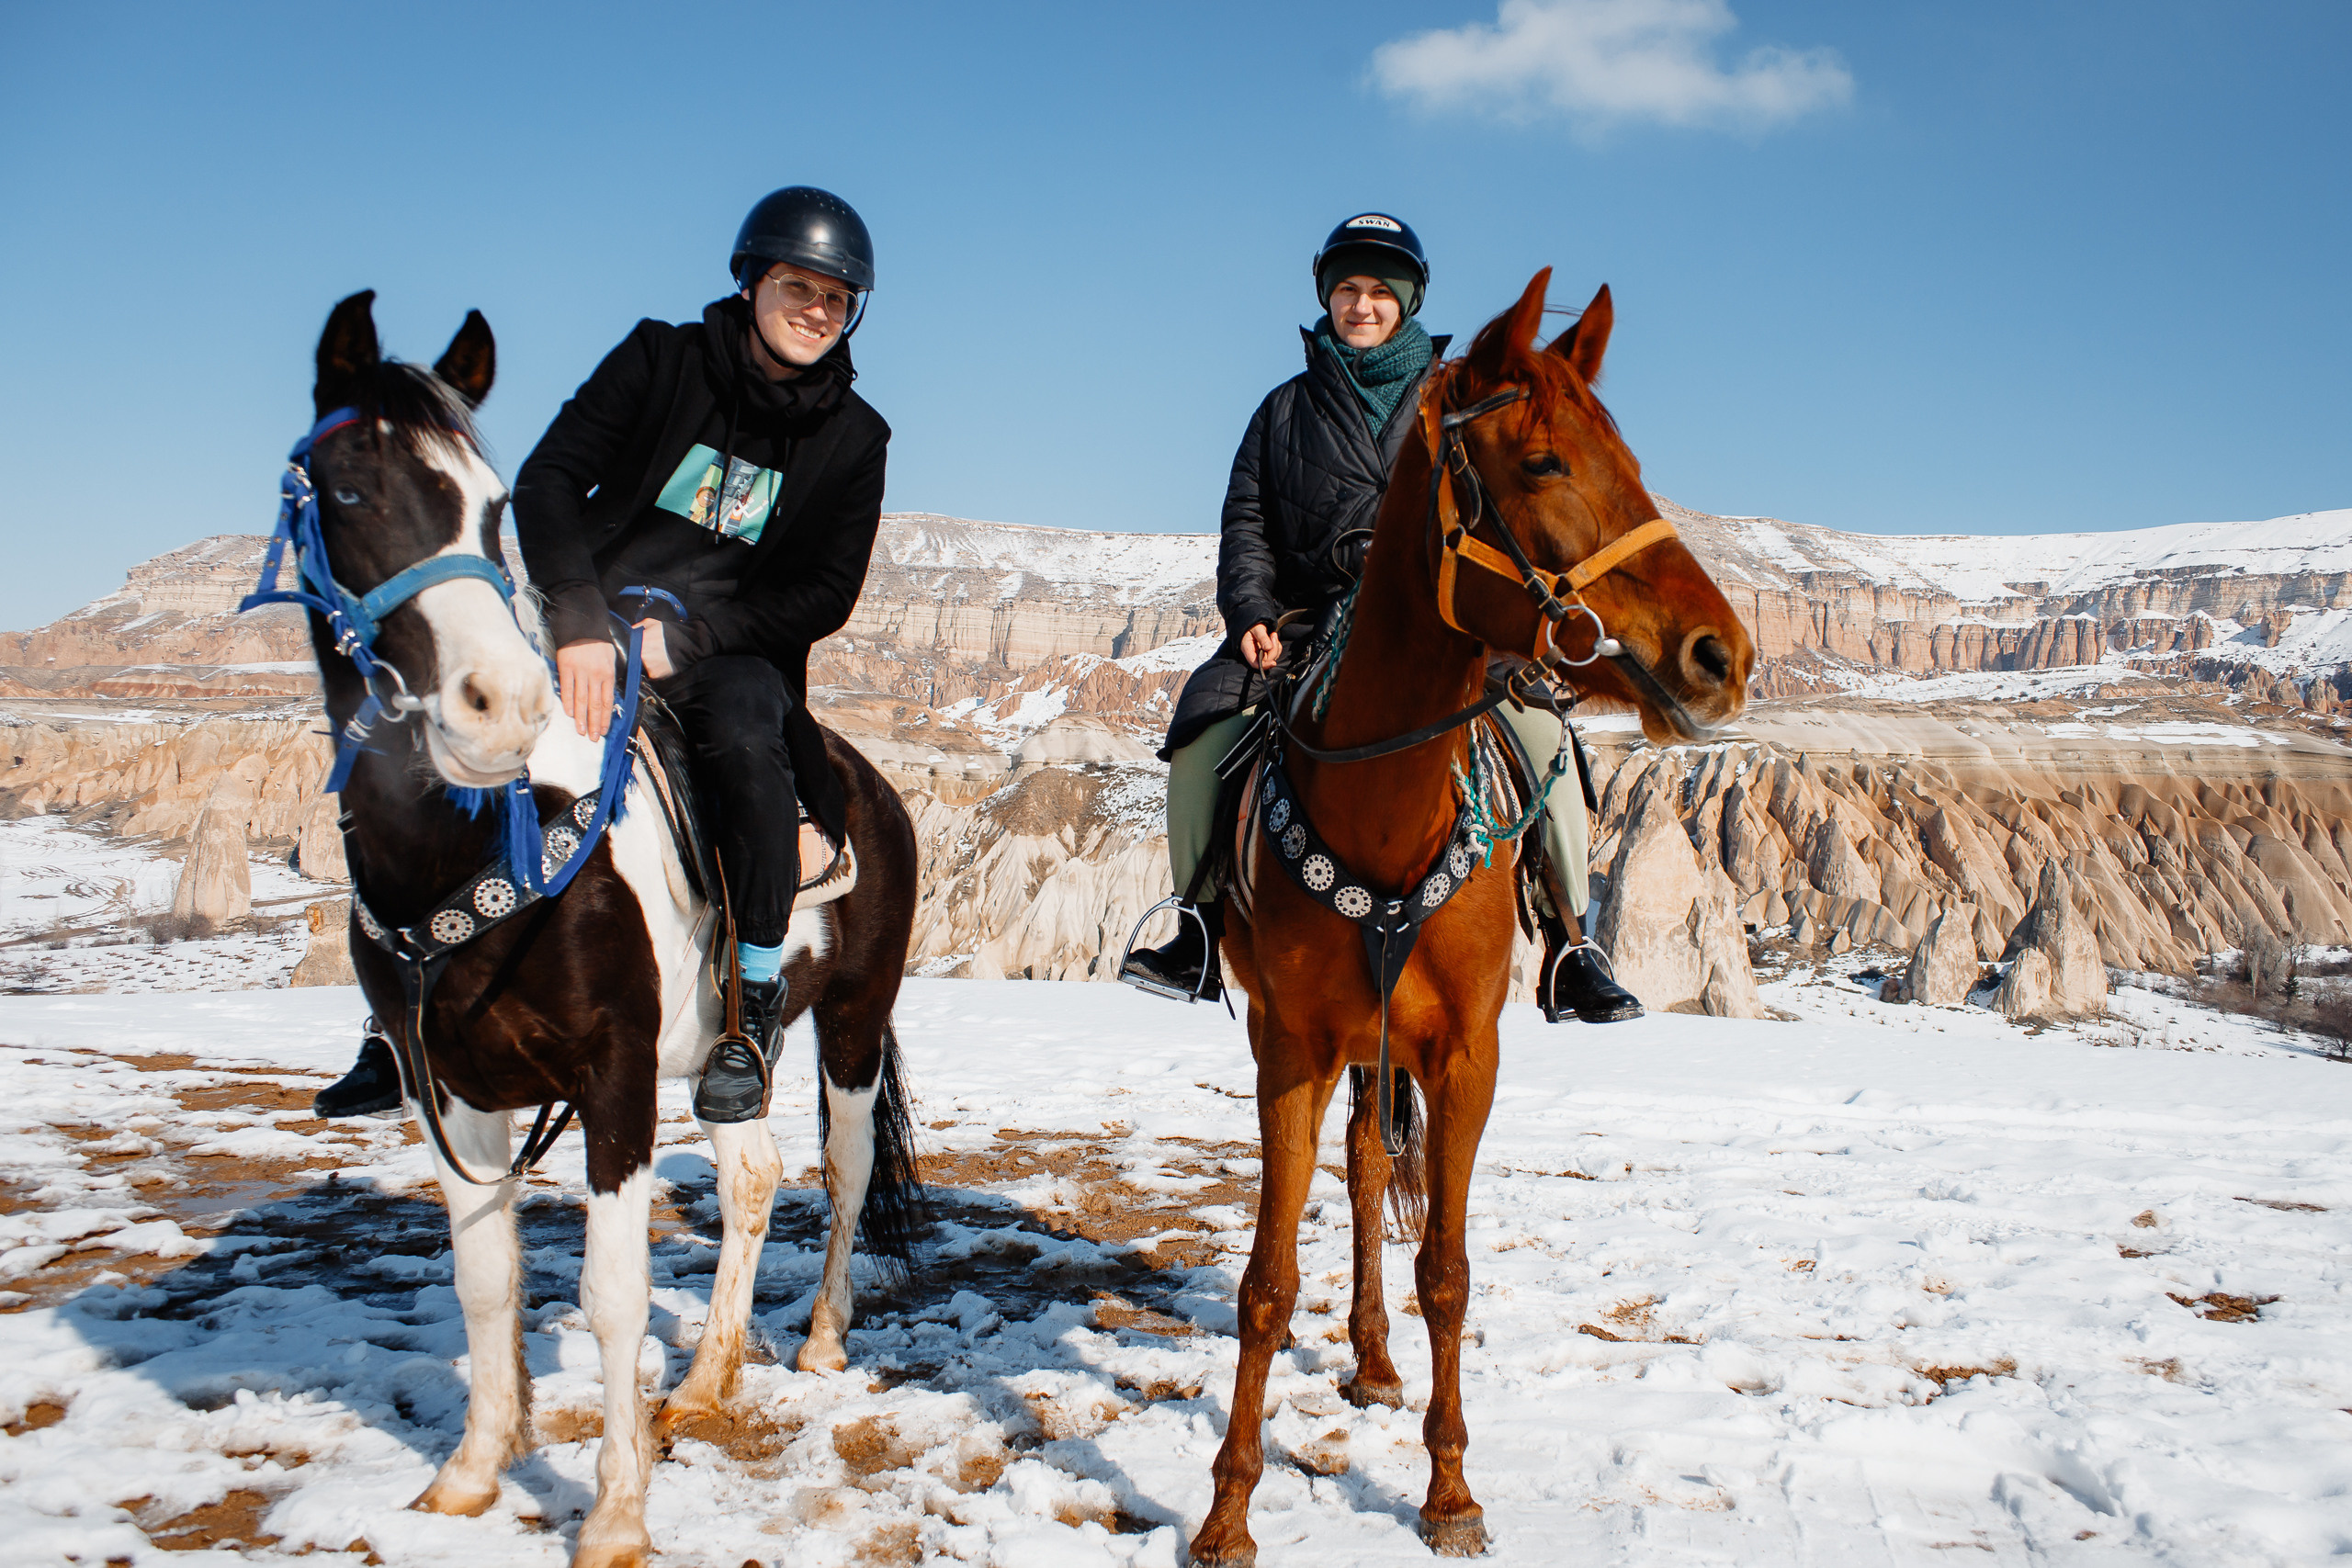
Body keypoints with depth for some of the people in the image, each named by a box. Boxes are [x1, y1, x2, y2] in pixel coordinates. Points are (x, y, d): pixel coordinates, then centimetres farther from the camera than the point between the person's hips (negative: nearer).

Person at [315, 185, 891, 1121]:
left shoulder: (854, 439, 2)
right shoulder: (662, 360, 0)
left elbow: (825, 596, -2)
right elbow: (548, 480, -10)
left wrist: (682, 639, -15)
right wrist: (579, 621, -26)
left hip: (729, 652, -1)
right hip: (593, 634, 2)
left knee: (744, 731, -37)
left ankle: (758, 992, -21)